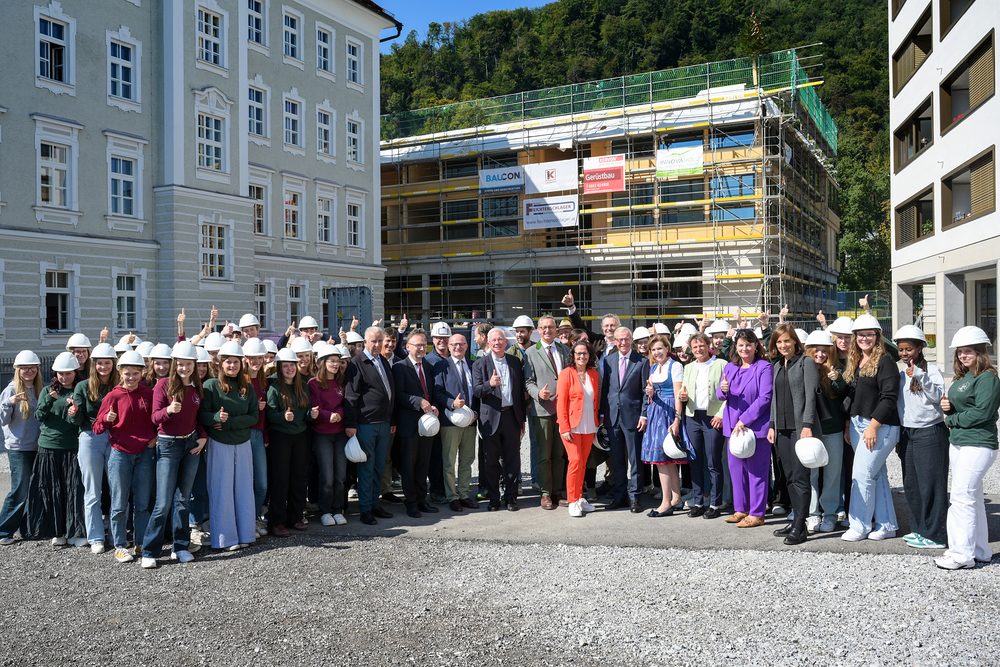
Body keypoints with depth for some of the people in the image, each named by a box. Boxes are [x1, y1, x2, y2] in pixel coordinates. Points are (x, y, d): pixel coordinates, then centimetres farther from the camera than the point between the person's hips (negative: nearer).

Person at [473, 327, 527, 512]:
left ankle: (511, 497, 16)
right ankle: (493, 499, 15)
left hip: (511, 415, 2)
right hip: (491, 418, -2)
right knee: (491, 461, 4)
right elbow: (476, 391, -6)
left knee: (512, 459, 5)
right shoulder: (480, 364, 2)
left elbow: (521, 391, 12)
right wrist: (490, 384, -27)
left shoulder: (515, 362, 10)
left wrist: (522, 419, 9)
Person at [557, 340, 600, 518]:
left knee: (583, 463, 9)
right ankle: (572, 501, -1)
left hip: (589, 426, 5)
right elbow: (560, 401, -8)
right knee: (575, 461, -10)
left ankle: (579, 498, 20)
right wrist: (565, 427, -12)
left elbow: (596, 400, 16)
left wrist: (596, 423, 10)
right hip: (572, 426, -5)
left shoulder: (593, 374, 10)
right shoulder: (566, 373, -5)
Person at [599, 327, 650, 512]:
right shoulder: (608, 360, 8)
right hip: (612, 416, 4)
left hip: (632, 416, -3)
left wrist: (644, 415, -8)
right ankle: (620, 495, 20)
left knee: (634, 458, 2)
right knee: (617, 459, 10)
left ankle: (634, 496, 11)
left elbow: (646, 391, -2)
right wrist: (603, 413, 6)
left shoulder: (642, 361, -2)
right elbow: (604, 388, 11)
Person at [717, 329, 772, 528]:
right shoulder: (730, 368, 12)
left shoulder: (764, 367, -7)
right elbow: (720, 395, 10)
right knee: (736, 467, 10)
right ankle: (741, 509, 22)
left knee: (756, 470, -1)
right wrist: (723, 390, -15)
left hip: (756, 426, -6)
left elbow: (765, 398, -13)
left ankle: (757, 513, 7)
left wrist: (744, 420, -16)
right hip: (734, 426, 6)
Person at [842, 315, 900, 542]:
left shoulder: (885, 362, -10)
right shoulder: (854, 362, 15)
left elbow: (889, 397, -16)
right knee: (877, 474, 11)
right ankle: (886, 525, 17)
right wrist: (849, 425, 13)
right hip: (857, 424, 8)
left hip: (880, 426, -8)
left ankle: (859, 526, 4)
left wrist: (873, 426, -19)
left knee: (863, 474, -7)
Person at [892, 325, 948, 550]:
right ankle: (919, 529, 22)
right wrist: (898, 437, 17)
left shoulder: (931, 370, -6)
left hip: (930, 433, -7)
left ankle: (935, 535, 1)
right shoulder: (901, 375, 14)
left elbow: (937, 396, -22)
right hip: (907, 434, 7)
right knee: (911, 485, 11)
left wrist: (919, 376, -30)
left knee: (931, 485, -5)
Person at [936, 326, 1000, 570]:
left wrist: (952, 419, -9)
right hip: (958, 443, 10)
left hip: (978, 445, -10)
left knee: (962, 497, -10)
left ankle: (962, 555, -5)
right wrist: (947, 406, -2)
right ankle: (980, 552, 22)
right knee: (973, 498, 14)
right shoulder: (962, 378, 16)